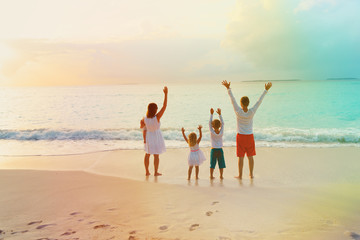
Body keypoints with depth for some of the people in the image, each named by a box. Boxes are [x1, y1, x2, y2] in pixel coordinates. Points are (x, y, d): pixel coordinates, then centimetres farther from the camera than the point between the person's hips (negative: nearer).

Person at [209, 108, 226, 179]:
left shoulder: (212, 132, -13)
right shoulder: (221, 133, -9)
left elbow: (209, 123, -11)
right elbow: (222, 123, -2)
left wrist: (211, 114, -11)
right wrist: (219, 114, -4)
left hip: (213, 150, -1)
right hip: (220, 150, 1)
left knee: (212, 163, 7)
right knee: (221, 163, 10)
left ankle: (211, 175, 10)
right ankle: (221, 176, 12)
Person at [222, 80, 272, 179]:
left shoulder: (238, 112, -15)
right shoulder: (252, 112, -11)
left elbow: (232, 100, -11)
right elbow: (259, 101, -4)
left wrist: (228, 88, -5)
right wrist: (266, 90, 4)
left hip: (240, 136, -2)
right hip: (250, 136, 2)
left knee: (241, 157, 3)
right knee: (250, 156, 11)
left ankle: (240, 175, 9)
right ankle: (251, 174, 18)